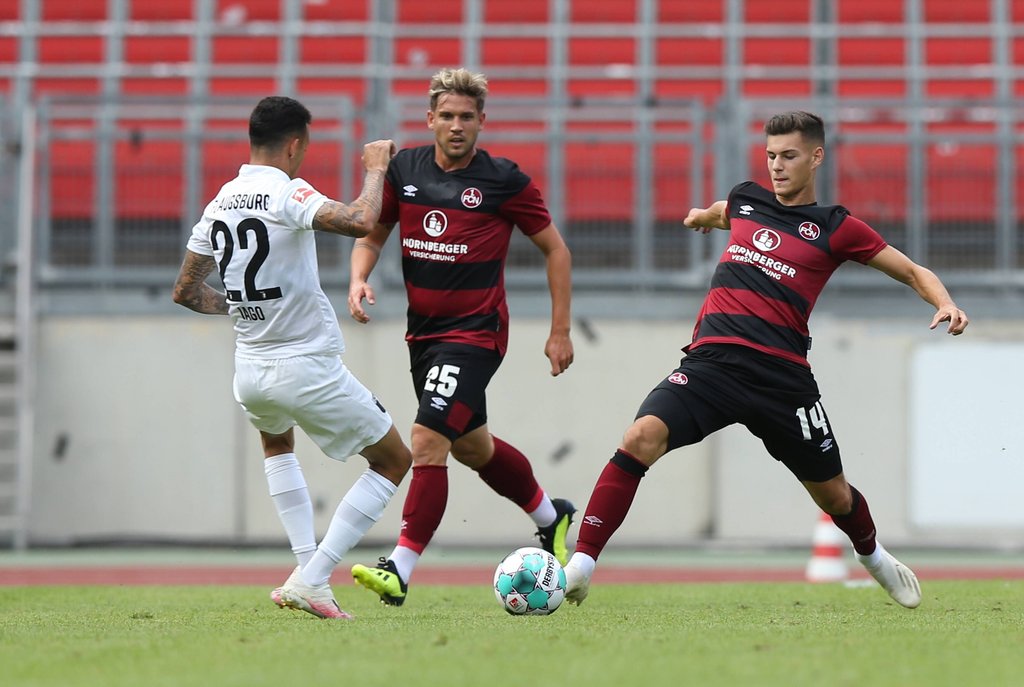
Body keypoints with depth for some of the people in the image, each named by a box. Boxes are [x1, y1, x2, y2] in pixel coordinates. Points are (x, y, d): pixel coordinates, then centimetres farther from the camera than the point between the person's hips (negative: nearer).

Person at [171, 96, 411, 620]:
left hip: (250, 373, 7)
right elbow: (360, 222, -33)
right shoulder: (287, 194, -17)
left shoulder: (220, 203, 4)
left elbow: (186, 292, 12)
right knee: (394, 460, 11)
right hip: (310, 370, -7)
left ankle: (306, 567, 24)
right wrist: (375, 169, -16)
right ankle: (311, 580, 0)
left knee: (276, 441, 39)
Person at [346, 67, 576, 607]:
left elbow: (555, 250, -1)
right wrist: (359, 279, -10)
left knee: (427, 441, -19)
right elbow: (371, 234, 12)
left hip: (475, 333, -6)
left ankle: (400, 570, -20)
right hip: (423, 332, 6)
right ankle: (550, 514, 45)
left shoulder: (503, 180, -11)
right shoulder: (403, 169, 1)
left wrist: (560, 332, -2)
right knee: (472, 446, 21)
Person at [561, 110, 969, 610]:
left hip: (782, 375, -2)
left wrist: (945, 304, -10)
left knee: (832, 494, 12)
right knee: (642, 437, -25)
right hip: (712, 359, 2)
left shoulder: (834, 228, 4)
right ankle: (581, 564, -25)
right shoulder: (746, 201, 16)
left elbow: (914, 273, 6)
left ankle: (872, 555, 48)